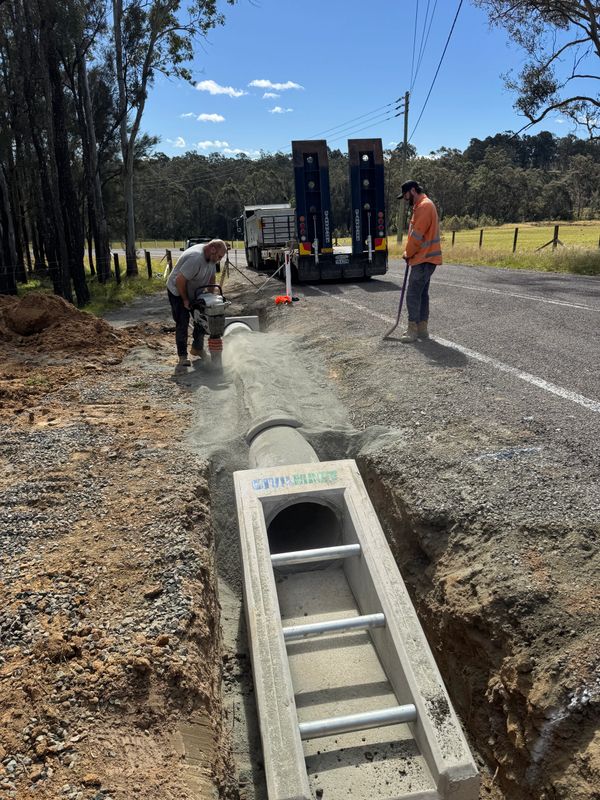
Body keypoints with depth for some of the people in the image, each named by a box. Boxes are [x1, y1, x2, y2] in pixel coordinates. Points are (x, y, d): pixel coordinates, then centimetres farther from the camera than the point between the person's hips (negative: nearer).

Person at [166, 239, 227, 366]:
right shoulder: (195, 258, -36)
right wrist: (185, 300, -24)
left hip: (195, 292, 8)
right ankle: (182, 355, 3)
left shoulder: (211, 257, -8)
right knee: (182, 324, -6)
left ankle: (197, 348, 23)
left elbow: (211, 277, 4)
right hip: (178, 292, -8)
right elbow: (180, 280, -34)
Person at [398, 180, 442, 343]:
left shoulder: (424, 206, -15)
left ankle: (413, 331, -5)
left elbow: (417, 235, -18)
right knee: (422, 294, 12)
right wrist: (410, 253, 11)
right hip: (425, 258, 10)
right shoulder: (421, 206, 18)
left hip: (423, 259, -10)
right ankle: (422, 329, 18)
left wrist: (408, 253, -5)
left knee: (413, 295, -8)